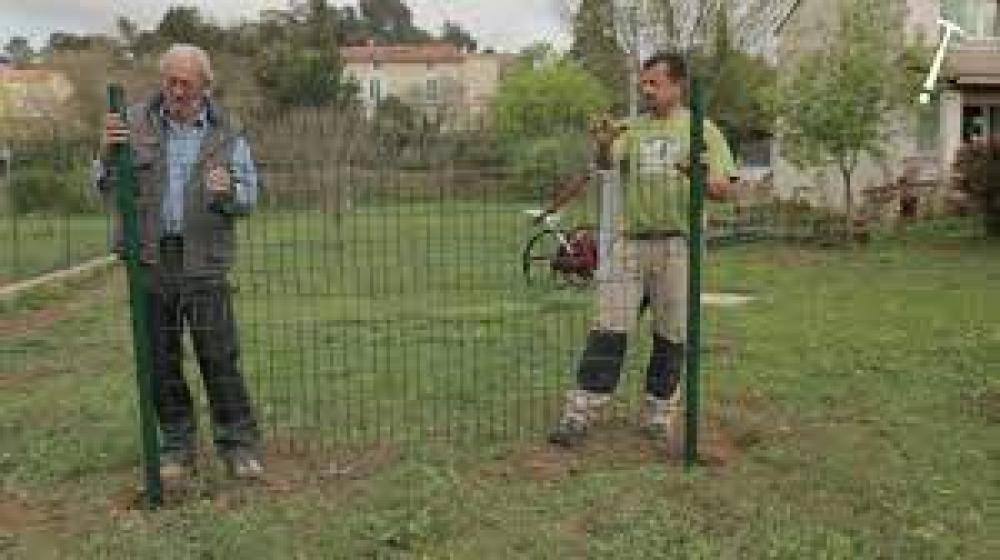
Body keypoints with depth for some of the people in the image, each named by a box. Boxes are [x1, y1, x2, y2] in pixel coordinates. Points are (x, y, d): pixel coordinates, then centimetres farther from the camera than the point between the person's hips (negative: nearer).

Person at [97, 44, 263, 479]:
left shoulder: (226, 133, 4)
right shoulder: (136, 124, 5)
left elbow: (249, 197, 1)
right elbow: (109, 186, 3)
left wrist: (227, 191, -22)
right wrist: (107, 153, -17)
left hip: (203, 261, -1)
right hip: (149, 259, 2)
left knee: (220, 355, -2)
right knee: (160, 358, 8)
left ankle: (239, 445, 10)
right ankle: (177, 446, 21)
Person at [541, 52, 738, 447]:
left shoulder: (702, 131, 6)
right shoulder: (632, 129, 13)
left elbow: (724, 190, -1)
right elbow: (605, 163, -5)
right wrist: (603, 145, -27)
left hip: (677, 242, -1)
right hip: (630, 240, 1)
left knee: (671, 334, 6)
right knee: (608, 328, -4)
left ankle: (659, 411, 21)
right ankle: (580, 414, -2)